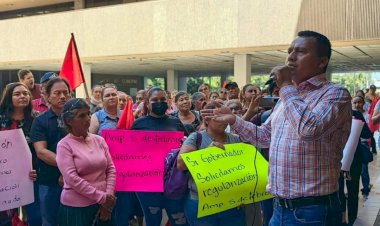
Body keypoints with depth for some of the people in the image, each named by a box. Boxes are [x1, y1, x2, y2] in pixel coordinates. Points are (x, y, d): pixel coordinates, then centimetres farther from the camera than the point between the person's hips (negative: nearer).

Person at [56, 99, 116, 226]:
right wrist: (101, 197, -17)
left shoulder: (99, 140, 6)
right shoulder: (64, 145, -7)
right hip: (76, 207, -4)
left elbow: (111, 168, 4)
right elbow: (72, 178, -16)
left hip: (103, 205, 4)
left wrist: (108, 196, -8)